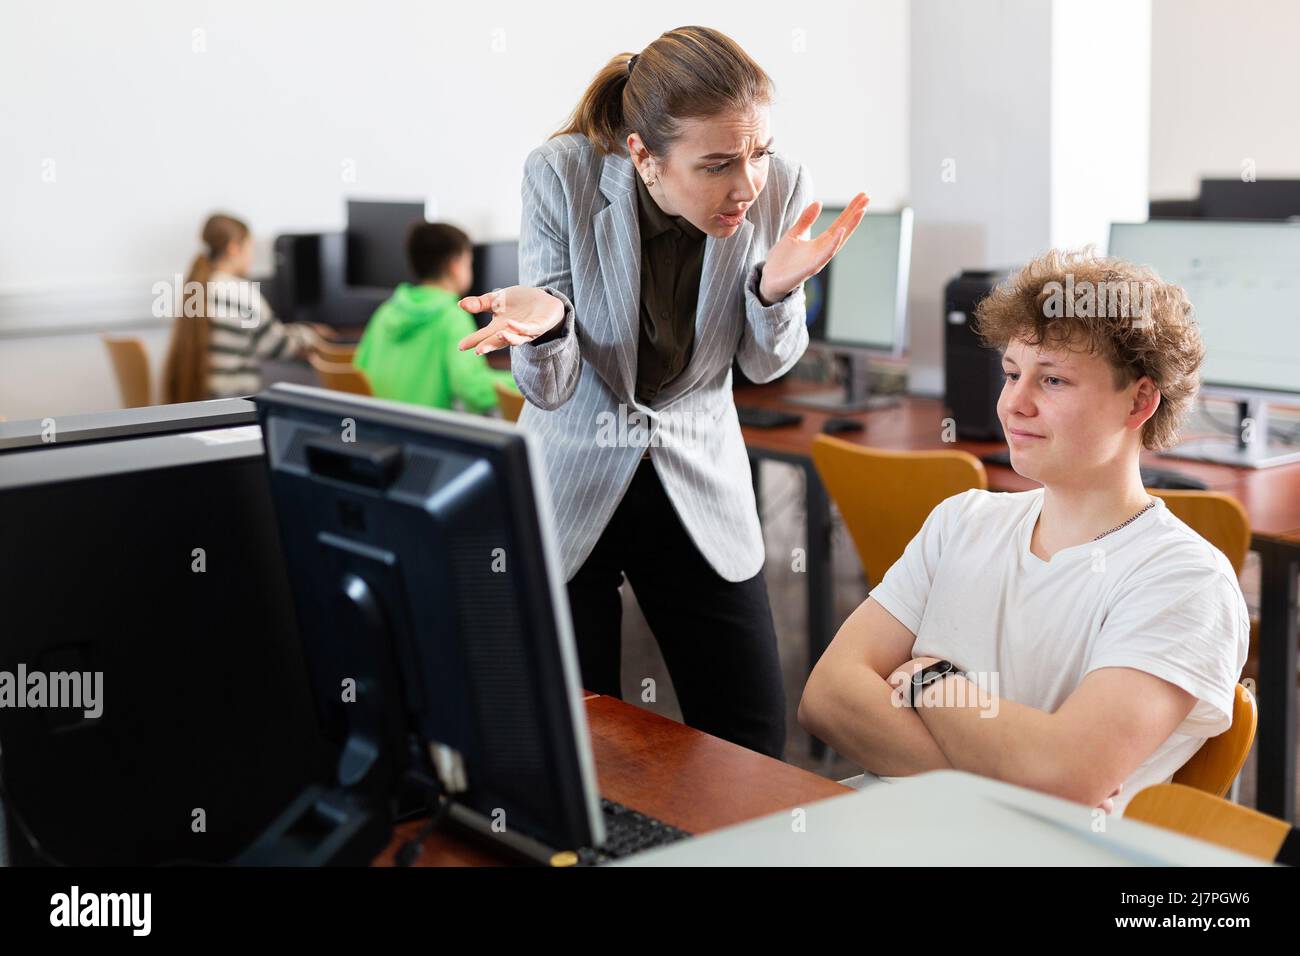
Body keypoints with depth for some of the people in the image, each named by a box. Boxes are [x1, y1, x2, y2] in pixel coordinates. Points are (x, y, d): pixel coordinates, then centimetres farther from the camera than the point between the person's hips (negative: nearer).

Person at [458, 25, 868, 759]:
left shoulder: (781, 188, -14)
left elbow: (765, 366, 1)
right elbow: (549, 392, -15)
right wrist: (541, 323, -38)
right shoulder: (562, 176, -19)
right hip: (573, 484, -2)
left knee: (755, 743, 2)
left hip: (699, 483, 2)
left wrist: (777, 288, -20)